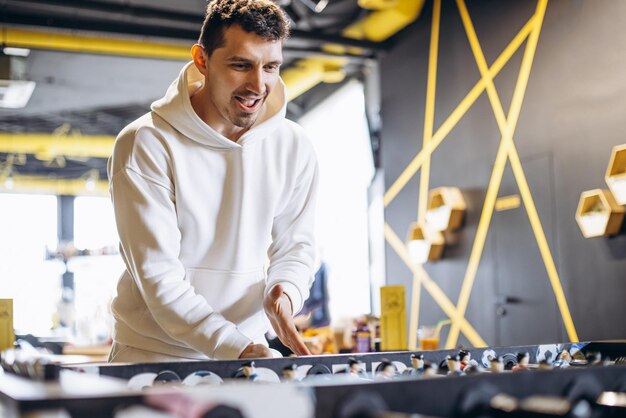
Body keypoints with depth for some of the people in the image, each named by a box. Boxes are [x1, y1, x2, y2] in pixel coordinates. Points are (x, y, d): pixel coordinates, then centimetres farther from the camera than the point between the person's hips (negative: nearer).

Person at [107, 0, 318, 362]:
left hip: (249, 349, 3)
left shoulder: (294, 147, 2)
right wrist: (237, 348, -24)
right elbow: (159, 275, -15)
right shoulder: (145, 145, -11)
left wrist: (285, 291, -12)